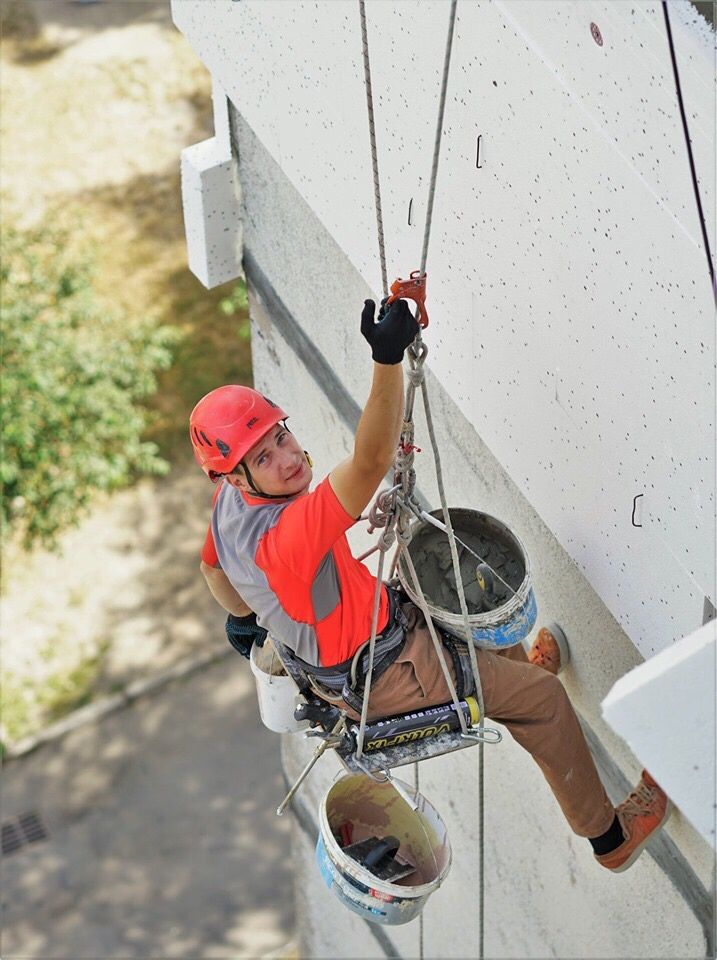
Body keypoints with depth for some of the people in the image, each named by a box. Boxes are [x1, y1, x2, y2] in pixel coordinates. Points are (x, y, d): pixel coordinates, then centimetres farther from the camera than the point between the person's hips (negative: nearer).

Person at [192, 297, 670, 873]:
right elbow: (370, 462, -56)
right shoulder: (286, 535, -44)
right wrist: (389, 361, -67)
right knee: (543, 697, 5)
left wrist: (244, 618, 27)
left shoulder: (229, 502, -15)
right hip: (384, 677, -9)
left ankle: (512, 662, 60)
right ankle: (611, 835, 23)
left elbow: (213, 569, 7)